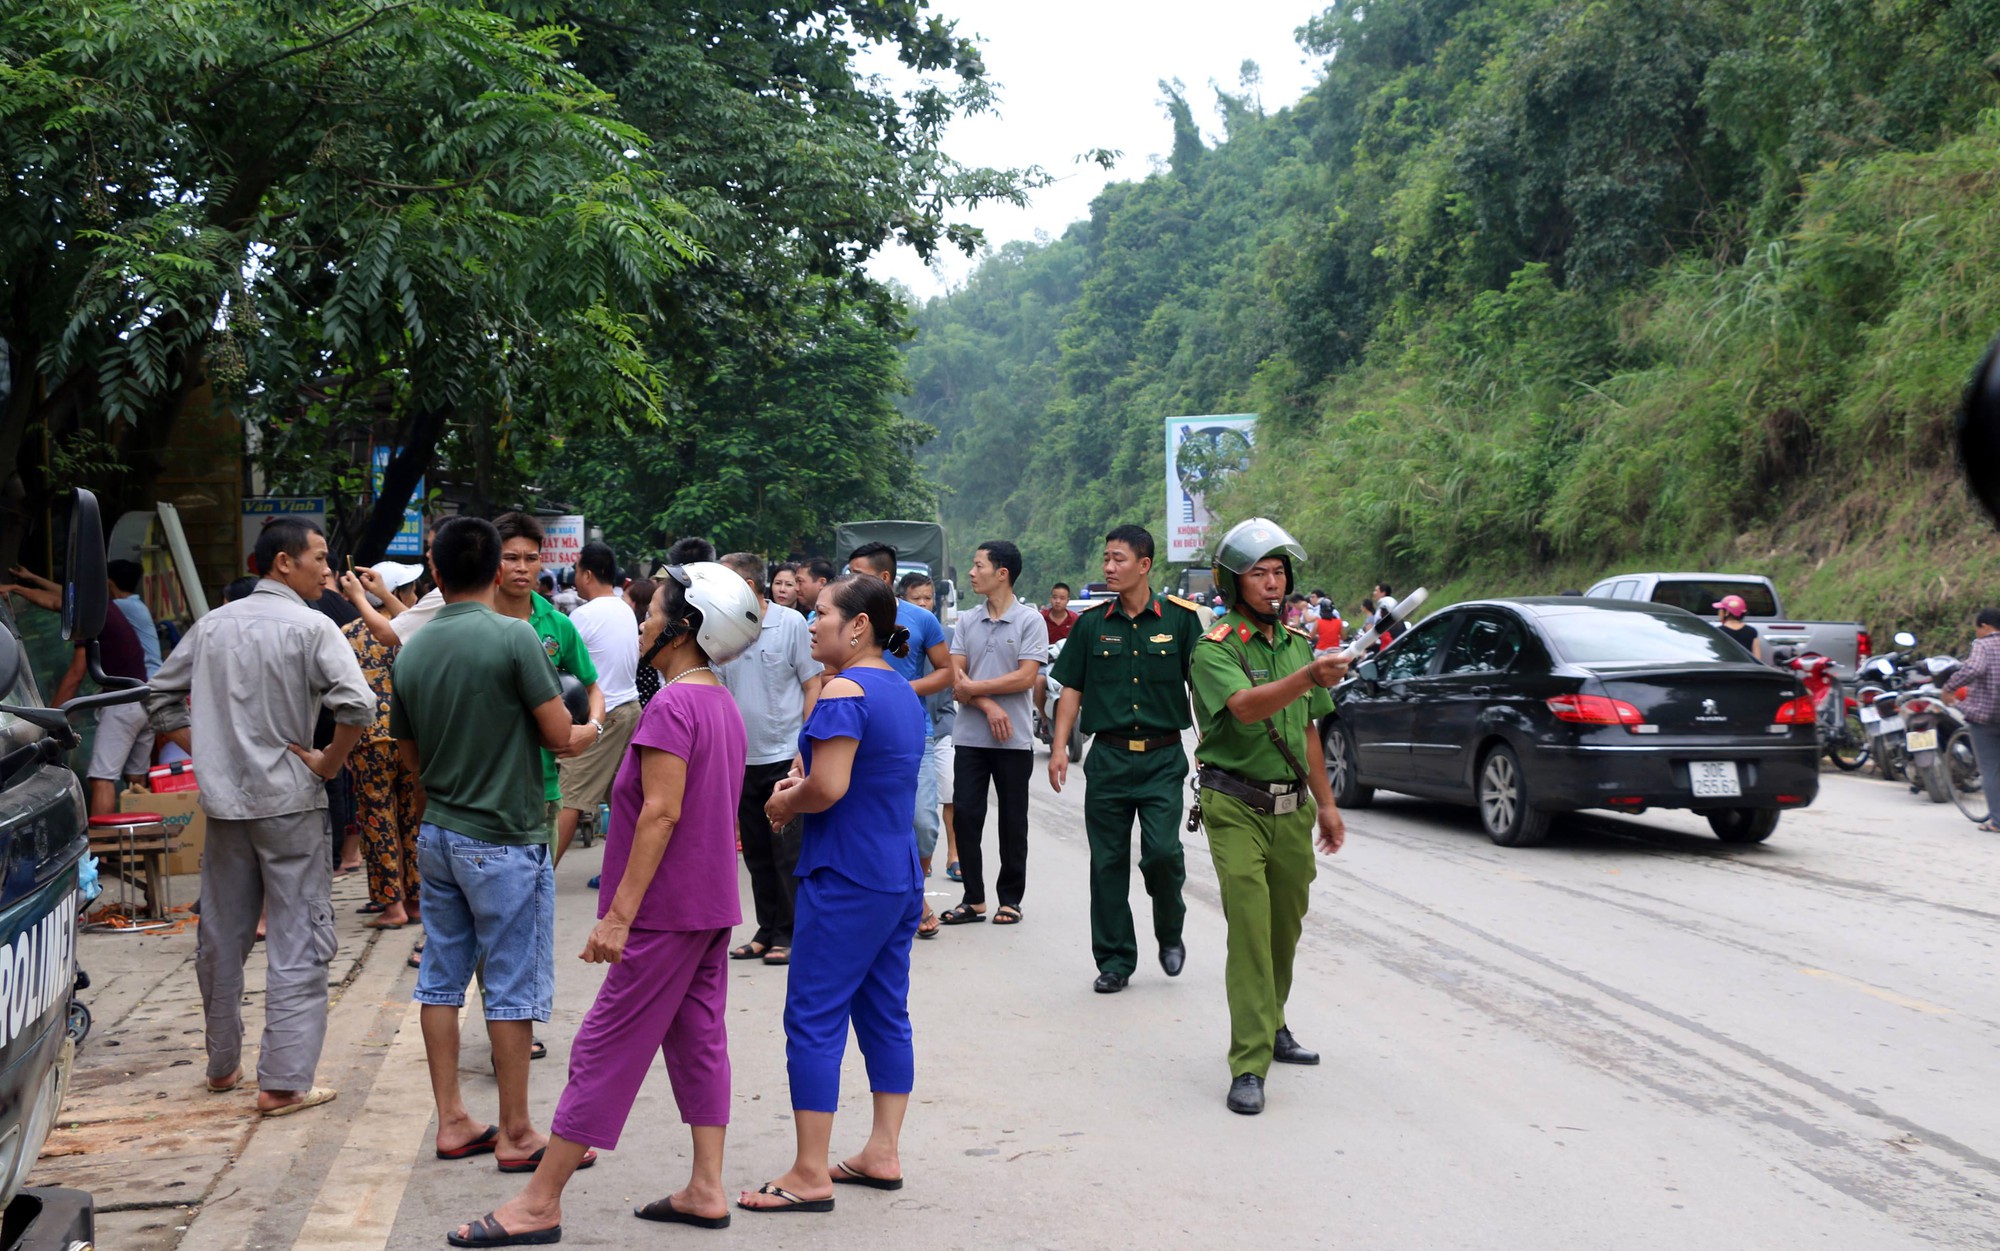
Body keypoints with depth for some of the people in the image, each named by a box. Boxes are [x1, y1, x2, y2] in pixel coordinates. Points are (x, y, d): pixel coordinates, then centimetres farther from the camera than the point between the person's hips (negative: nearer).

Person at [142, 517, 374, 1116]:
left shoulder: (214, 624, 8)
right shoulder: (310, 627, -10)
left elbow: (161, 697, 15)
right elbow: (357, 705, -24)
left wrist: (209, 752, 13)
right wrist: (327, 764, -10)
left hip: (224, 802, 6)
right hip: (289, 803, -6)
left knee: (221, 937, 15)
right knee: (299, 942, -1)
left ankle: (222, 1063, 27)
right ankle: (284, 1080, -3)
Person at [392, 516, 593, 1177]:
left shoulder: (411, 652, 4)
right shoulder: (514, 636, -15)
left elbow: (412, 757, 13)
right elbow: (561, 737, -13)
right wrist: (588, 732, 9)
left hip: (436, 834, 6)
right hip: (503, 838, -6)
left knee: (441, 978, 12)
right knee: (511, 986, 1)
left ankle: (452, 1121, 18)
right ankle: (515, 1134, 8)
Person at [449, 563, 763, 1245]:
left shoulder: (672, 706, -18)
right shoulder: (723, 704, 11)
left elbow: (661, 812, -23)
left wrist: (619, 913, -22)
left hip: (667, 908, -9)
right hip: (712, 905, 9)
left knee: (604, 1048, -4)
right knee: (698, 1039, 12)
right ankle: (706, 1189, 14)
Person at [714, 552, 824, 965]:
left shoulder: (791, 624, -5)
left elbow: (812, 687, -4)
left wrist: (805, 750, -10)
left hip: (785, 755, -5)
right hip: (743, 759, 5)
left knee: (788, 851, -3)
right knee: (756, 853, 11)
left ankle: (790, 934, 6)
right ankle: (768, 931, 20)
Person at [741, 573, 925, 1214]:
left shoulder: (845, 692, -16)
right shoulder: (904, 692, 12)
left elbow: (829, 788, -25)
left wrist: (784, 804, -5)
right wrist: (806, 783, 12)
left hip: (846, 880, -9)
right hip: (900, 875, 9)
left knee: (813, 1017, -4)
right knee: (885, 1013, 14)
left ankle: (810, 1174, -3)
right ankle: (883, 1153, 20)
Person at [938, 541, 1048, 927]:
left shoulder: (1030, 621, -4)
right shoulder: (966, 622, 9)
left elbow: (1026, 677, -13)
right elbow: (955, 679, 2)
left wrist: (974, 687, -10)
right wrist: (988, 706, -13)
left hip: (1013, 739, -4)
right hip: (969, 736, 4)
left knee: (1012, 821, 5)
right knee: (965, 817, 2)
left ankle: (1010, 899, 14)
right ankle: (973, 899, 10)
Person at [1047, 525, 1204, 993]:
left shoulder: (1180, 618, 1)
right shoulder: (1092, 622, 7)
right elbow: (1072, 689, 9)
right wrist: (1059, 747, 0)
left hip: (1163, 758, -2)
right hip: (1108, 757, 2)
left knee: (1162, 852, -13)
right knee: (1108, 861, 3)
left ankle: (1170, 932, 15)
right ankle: (1114, 960, 14)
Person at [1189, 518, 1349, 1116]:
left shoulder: (1298, 644, 12)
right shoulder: (1216, 649, -11)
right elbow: (1246, 706, -30)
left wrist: (1326, 802, 18)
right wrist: (1309, 676, -45)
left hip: (1290, 807, 7)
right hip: (1236, 808, -6)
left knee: (1285, 927, 14)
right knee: (1250, 930, -13)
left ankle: (1270, 1027, 33)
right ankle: (1249, 1066, -13)